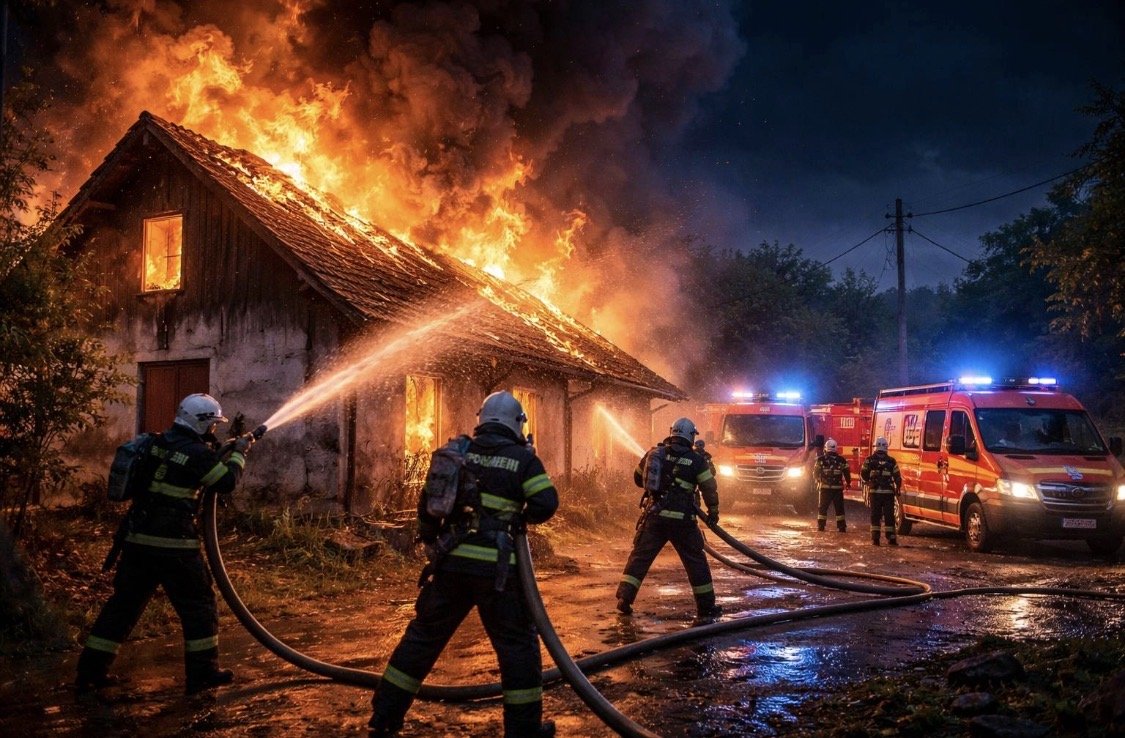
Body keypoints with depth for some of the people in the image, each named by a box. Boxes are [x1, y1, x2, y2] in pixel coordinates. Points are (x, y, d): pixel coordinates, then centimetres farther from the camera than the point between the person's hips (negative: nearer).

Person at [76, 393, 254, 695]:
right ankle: (202, 672, 10)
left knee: (125, 602, 16)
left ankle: (90, 671, 20)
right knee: (197, 603, 5)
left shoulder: (159, 443, 12)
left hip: (137, 537, 7)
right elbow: (226, 482, -3)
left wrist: (226, 452, 22)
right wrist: (239, 453, 12)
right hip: (172, 542, -7)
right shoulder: (197, 452, -11)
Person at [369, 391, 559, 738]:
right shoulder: (524, 458, -3)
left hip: (451, 562, 4)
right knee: (518, 645, 11)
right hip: (495, 568, -3)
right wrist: (520, 517, 9)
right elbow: (547, 503, -11)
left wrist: (429, 537, 23)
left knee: (423, 636, 15)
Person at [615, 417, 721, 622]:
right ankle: (707, 608, 16)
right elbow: (709, 488, -2)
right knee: (696, 561, 9)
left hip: (654, 515, 2)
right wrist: (713, 511, 11)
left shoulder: (654, 453, 6)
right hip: (682, 520, -2)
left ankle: (624, 599, 5)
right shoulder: (696, 460, -3)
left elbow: (638, 478, 17)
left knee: (639, 557, 9)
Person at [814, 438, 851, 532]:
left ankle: (821, 525, 7)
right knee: (839, 508, 8)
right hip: (838, 488, 1)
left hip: (825, 487, -1)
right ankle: (841, 526, 4)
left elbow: (815, 473, 1)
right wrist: (848, 483, 21)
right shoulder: (842, 460, 0)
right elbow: (847, 473, 4)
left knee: (823, 507, 9)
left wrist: (817, 480, 22)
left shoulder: (821, 459, -4)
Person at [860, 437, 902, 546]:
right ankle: (891, 538, 2)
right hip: (888, 492, 0)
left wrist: (868, 483, 18)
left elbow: (863, 474, 2)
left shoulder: (869, 460, -1)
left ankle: (875, 538, 2)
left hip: (875, 491, 0)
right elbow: (897, 477, 4)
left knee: (875, 515, 5)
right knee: (889, 515, 4)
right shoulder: (892, 461, 0)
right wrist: (897, 489, 16)